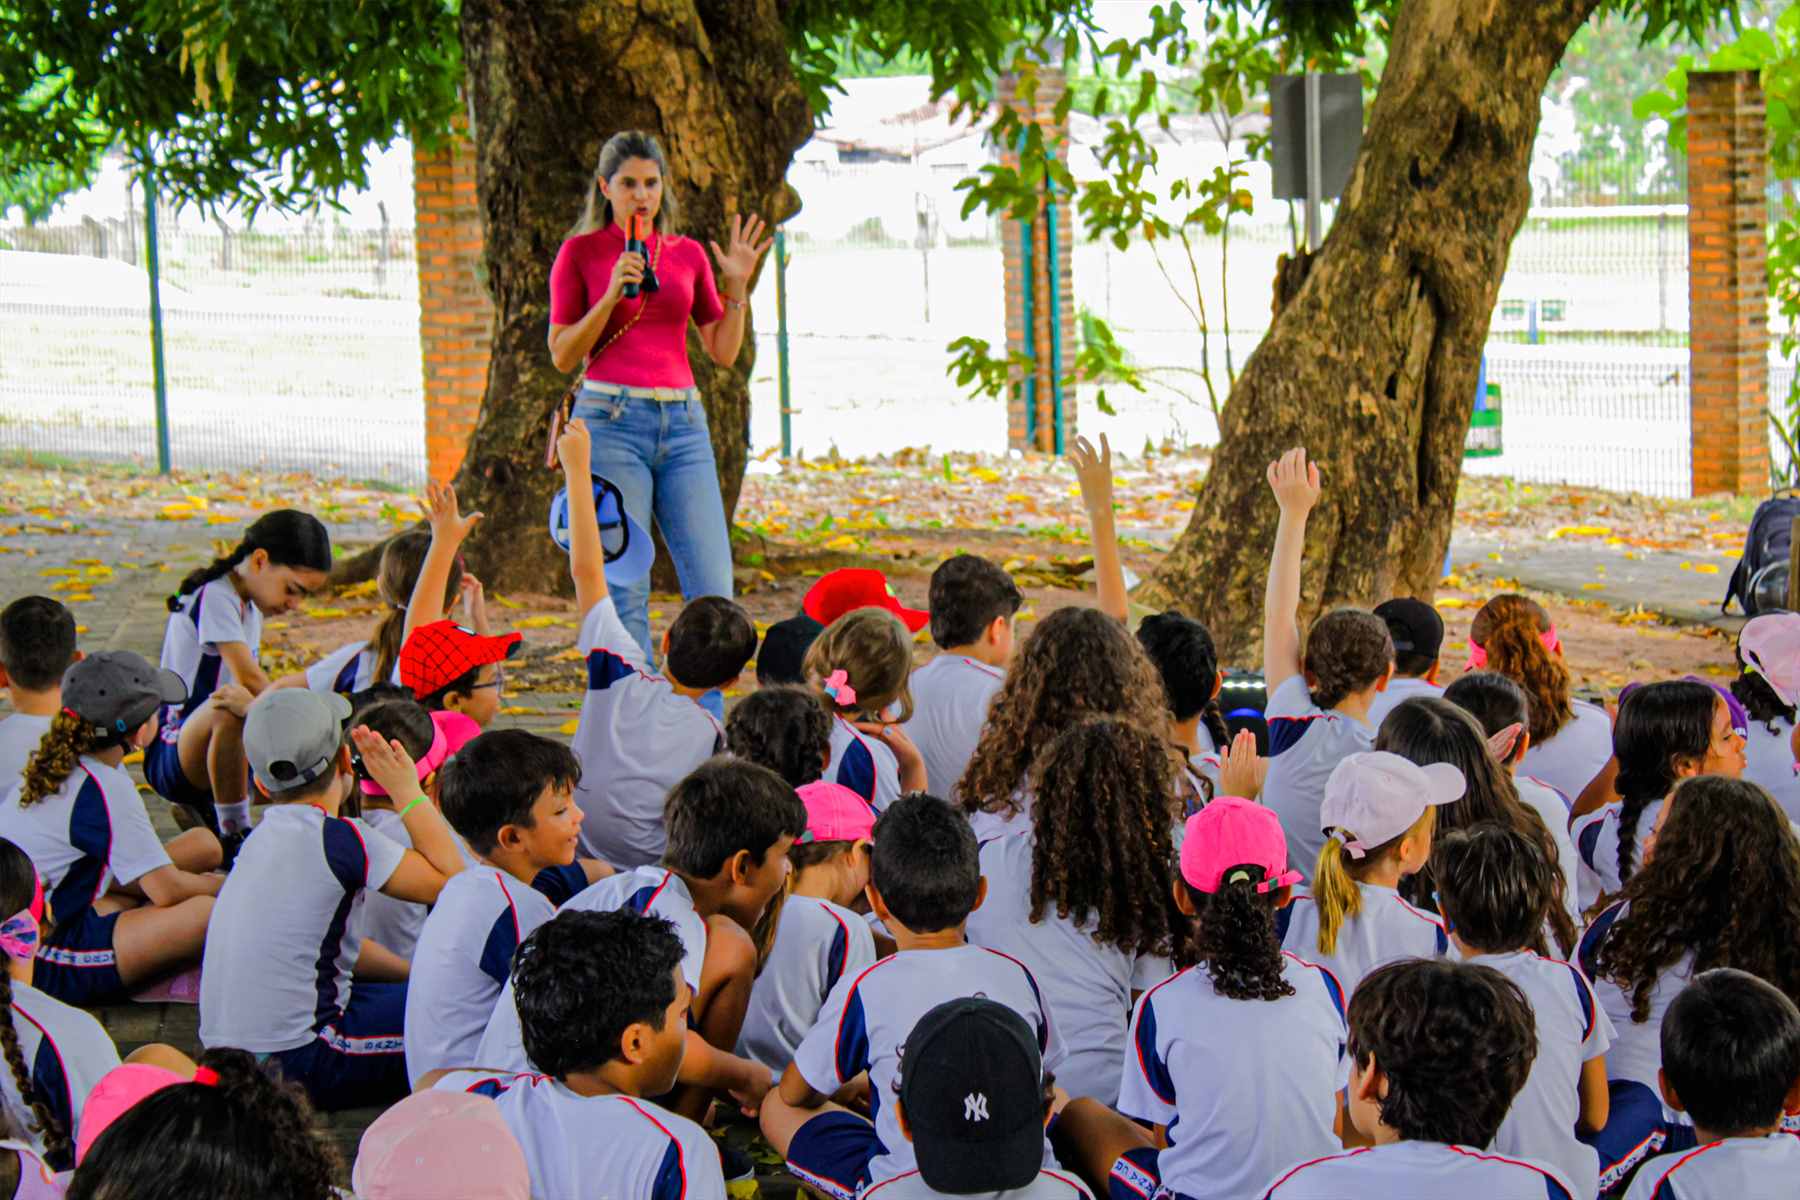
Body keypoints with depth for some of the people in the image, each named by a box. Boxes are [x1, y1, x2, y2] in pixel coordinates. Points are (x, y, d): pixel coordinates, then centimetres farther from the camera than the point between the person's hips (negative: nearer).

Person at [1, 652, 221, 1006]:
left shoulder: (52, 765, 5)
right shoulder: (106, 790, -22)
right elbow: (166, 891, -18)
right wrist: (222, 887, 1)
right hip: (44, 967, -10)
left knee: (203, 844, 10)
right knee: (204, 914, -27)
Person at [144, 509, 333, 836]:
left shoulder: (250, 604, 12)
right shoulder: (215, 596, -16)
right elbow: (249, 679, -26)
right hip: (172, 755, -10)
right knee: (232, 707, -41)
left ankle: (203, 810, 17)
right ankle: (234, 834, -26)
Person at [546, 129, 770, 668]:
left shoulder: (688, 254, 14)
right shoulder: (580, 252, 4)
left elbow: (724, 352, 13)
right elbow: (563, 355, 0)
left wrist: (737, 286, 0)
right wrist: (612, 294, -11)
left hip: (683, 423, 4)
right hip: (611, 421, -4)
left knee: (714, 588, -3)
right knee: (623, 591, -6)